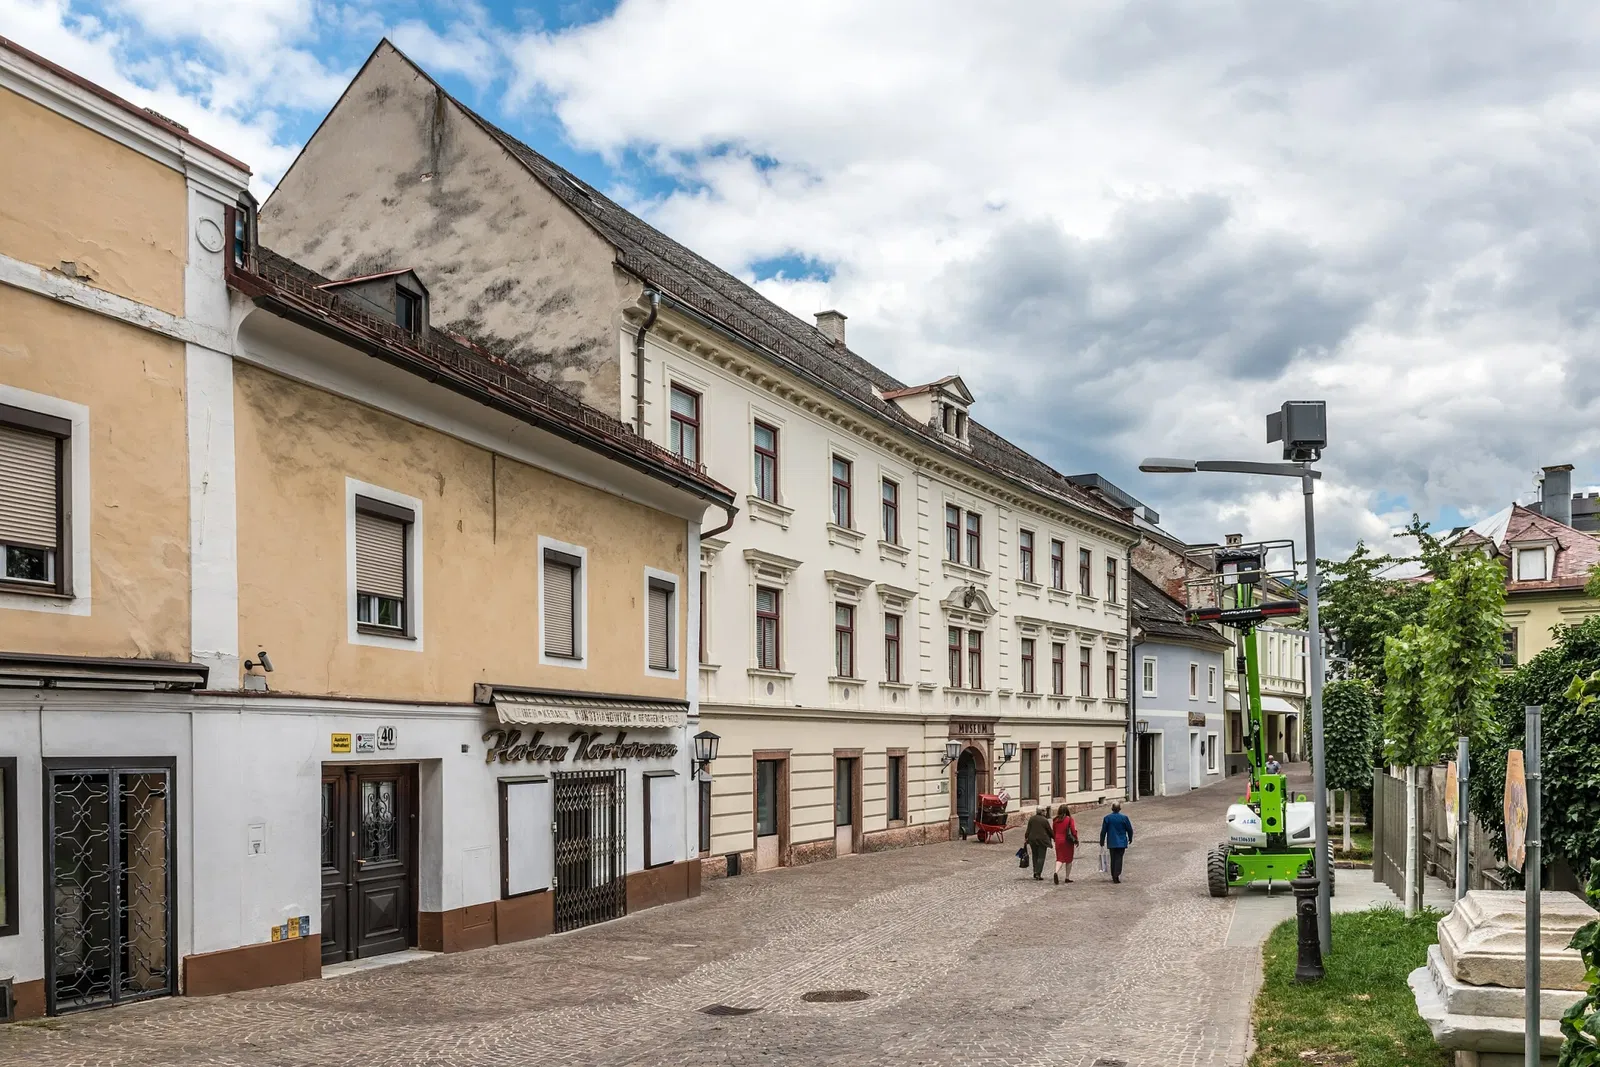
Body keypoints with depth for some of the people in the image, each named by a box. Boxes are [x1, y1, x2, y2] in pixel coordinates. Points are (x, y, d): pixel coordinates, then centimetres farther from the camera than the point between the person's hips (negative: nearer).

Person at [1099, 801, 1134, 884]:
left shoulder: (1107, 818, -3)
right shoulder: (1124, 818, -6)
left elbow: (1103, 831, 0)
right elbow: (1129, 830, 2)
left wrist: (1102, 842, 11)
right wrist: (1130, 839, 19)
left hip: (1111, 843, 2)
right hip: (1121, 842, -2)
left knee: (1113, 859, 12)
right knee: (1119, 858, -3)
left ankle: (1114, 876, 17)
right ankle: (1116, 876, -15)